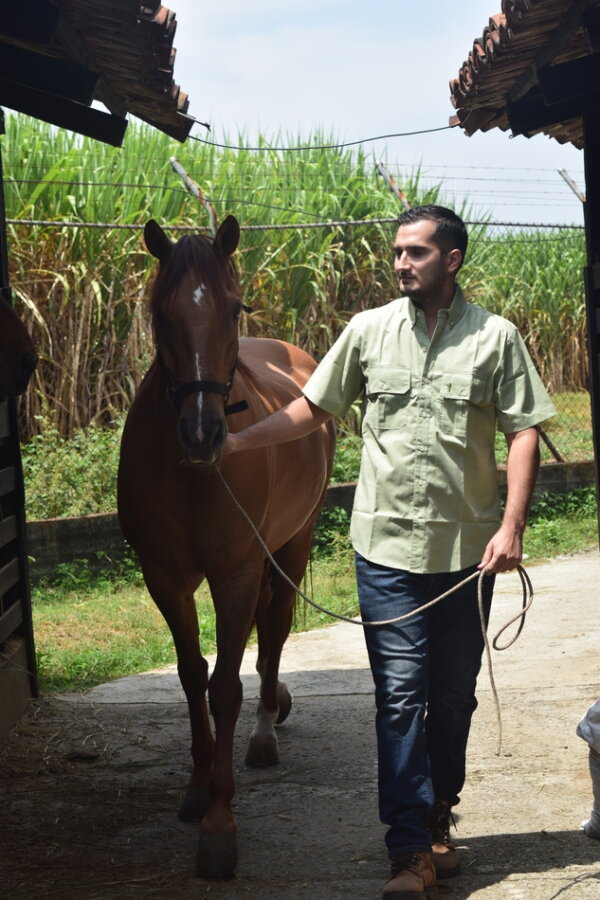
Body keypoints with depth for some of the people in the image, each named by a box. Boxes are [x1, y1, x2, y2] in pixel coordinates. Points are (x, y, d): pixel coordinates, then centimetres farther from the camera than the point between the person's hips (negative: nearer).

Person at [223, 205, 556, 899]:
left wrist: (511, 528, -13)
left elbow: (524, 433, -3)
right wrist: (238, 442, 2)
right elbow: (312, 409, 11)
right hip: (388, 547, 0)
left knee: (453, 694, 11)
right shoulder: (369, 330, 4)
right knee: (400, 693, -5)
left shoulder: (495, 337, -1)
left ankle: (437, 820, 30)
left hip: (467, 549, 0)